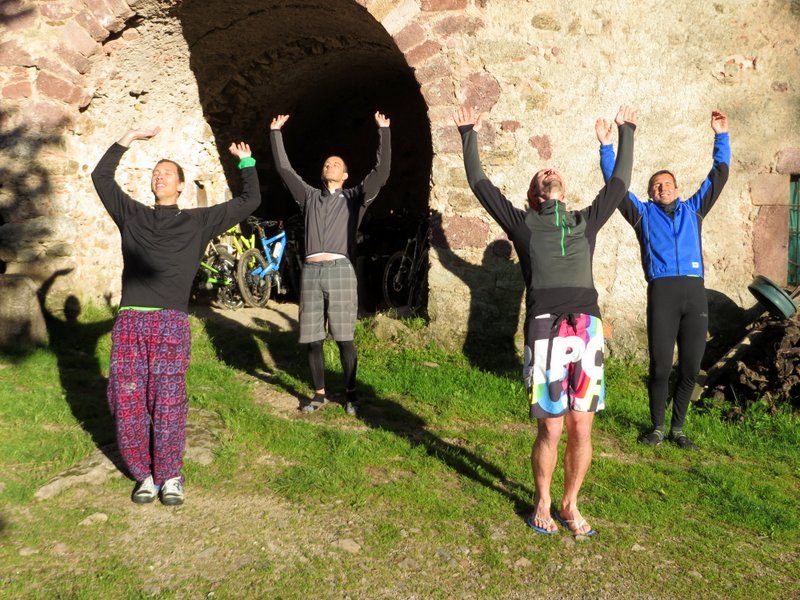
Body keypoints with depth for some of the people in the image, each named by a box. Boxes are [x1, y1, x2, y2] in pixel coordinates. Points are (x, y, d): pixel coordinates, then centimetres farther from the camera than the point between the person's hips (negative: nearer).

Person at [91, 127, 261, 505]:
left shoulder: (197, 221, 15)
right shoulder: (132, 216, 20)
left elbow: (250, 201, 19)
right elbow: (101, 176, 23)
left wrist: (246, 162, 24)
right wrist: (130, 137, 22)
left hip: (171, 322, -2)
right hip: (129, 320, 3)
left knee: (168, 403, -9)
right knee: (127, 403, -1)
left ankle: (170, 476, 5)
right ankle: (145, 475, 12)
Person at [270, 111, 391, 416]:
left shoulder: (354, 198, 10)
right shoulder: (309, 196, 18)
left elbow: (382, 171, 1)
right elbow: (284, 168, 19)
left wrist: (383, 132, -3)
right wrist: (275, 132, 19)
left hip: (340, 271, -3)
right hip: (311, 271, 3)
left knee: (344, 339, -1)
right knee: (312, 340, 5)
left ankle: (350, 393, 11)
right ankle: (319, 393, 18)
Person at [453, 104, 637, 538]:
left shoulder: (586, 222, 23)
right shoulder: (522, 224, 15)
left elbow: (619, 183, 32)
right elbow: (481, 185, 17)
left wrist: (626, 135, 41)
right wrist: (469, 137, 22)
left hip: (588, 331, 3)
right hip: (546, 332, -3)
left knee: (581, 428, 5)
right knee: (550, 429, 1)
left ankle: (570, 505, 23)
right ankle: (542, 503, 23)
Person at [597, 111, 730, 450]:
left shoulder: (693, 210, 24)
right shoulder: (643, 214, 18)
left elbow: (719, 175, 26)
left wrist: (721, 136, 25)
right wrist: (606, 147, 10)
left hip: (695, 292, 3)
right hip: (662, 291, -2)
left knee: (691, 367, 4)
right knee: (661, 367, -4)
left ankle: (677, 429, 18)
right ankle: (657, 428, 13)